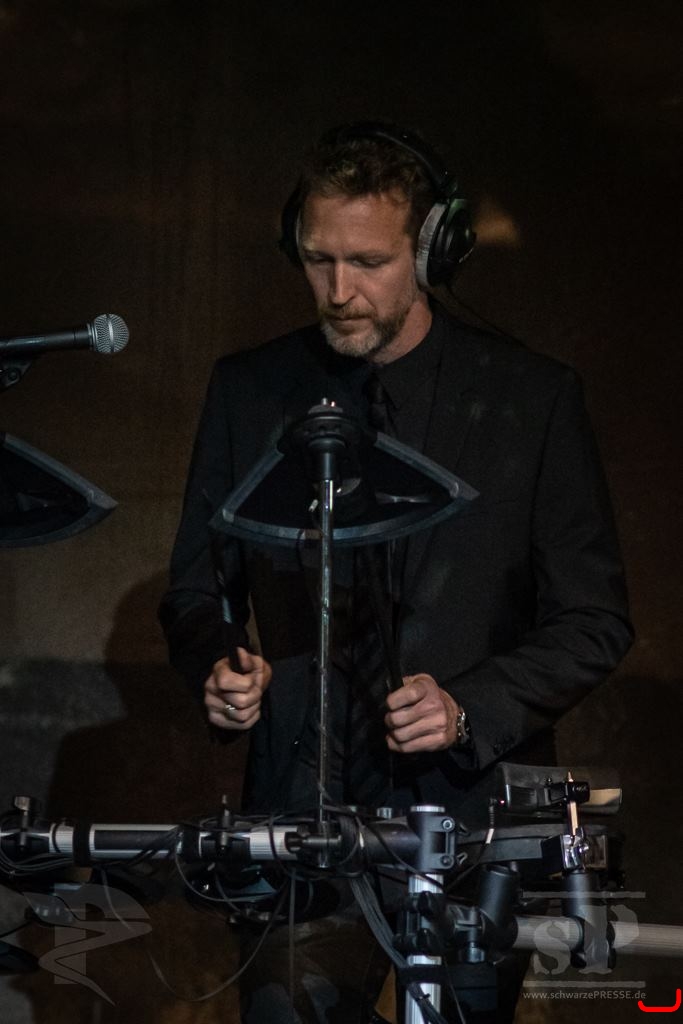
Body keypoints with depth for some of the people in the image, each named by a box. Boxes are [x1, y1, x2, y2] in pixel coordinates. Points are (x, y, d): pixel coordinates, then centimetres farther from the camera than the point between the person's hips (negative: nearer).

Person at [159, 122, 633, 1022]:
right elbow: (199, 585, 12)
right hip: (298, 804, 1)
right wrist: (218, 667, -10)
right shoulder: (248, 390, 4)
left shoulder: (533, 398, -4)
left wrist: (469, 711, -16)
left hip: (475, 810, -1)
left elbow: (594, 620, -1)